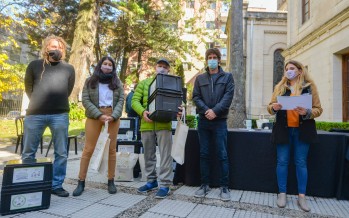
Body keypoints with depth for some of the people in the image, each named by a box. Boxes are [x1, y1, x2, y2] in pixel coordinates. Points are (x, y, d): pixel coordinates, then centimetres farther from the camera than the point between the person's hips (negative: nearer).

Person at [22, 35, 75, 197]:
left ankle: (57, 185, 16)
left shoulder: (69, 68, 10)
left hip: (60, 115, 0)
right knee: (28, 153, 9)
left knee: (61, 153, 3)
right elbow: (28, 88, 15)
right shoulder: (34, 65, 9)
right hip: (35, 114, 0)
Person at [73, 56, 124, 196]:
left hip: (113, 117, 1)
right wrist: (99, 115, -14)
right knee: (88, 149, -1)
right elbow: (85, 100, -2)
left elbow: (121, 100, 3)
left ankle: (111, 181, 13)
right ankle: (81, 182, 8)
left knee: (112, 149, 4)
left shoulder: (117, 83, 13)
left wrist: (113, 116, -13)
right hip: (94, 116, -1)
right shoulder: (90, 81, 8)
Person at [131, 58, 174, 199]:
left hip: (164, 124, -2)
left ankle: (164, 184, 6)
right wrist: (142, 112, -15)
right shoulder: (144, 83, 12)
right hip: (146, 124, 2)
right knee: (148, 154, 11)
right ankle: (151, 181, 26)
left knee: (165, 155, -3)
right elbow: (135, 100, 5)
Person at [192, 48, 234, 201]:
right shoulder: (200, 78, 13)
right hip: (203, 121, 2)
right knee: (204, 154, 7)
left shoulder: (227, 77, 8)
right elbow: (195, 97, 3)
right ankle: (204, 184, 18)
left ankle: (224, 186, 11)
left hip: (220, 121, -2)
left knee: (222, 155, 0)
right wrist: (206, 110, -13)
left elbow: (228, 96, -5)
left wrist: (215, 111, -16)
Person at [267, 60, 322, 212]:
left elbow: (318, 109, 0)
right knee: (282, 161, 3)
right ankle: (282, 194, 14)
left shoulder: (309, 87, 3)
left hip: (302, 130, -1)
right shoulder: (279, 87, 9)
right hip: (283, 129, 1)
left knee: (301, 162, 5)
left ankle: (301, 197, 15)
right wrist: (273, 107, -15)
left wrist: (307, 112, -20)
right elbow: (270, 107, 8)